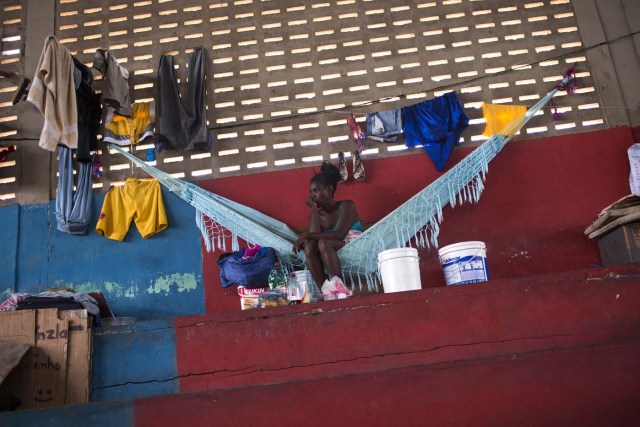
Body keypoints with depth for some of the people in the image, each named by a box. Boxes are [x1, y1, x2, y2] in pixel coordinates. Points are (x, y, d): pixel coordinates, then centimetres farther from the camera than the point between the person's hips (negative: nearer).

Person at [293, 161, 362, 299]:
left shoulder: (347, 206, -6)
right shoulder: (314, 216, 8)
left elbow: (340, 235, -22)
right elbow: (315, 235, -13)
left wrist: (307, 235, -23)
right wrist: (314, 211, -9)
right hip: (329, 259, 4)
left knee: (324, 242, -31)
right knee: (309, 246, -26)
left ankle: (337, 286, -36)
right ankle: (327, 292, -36)